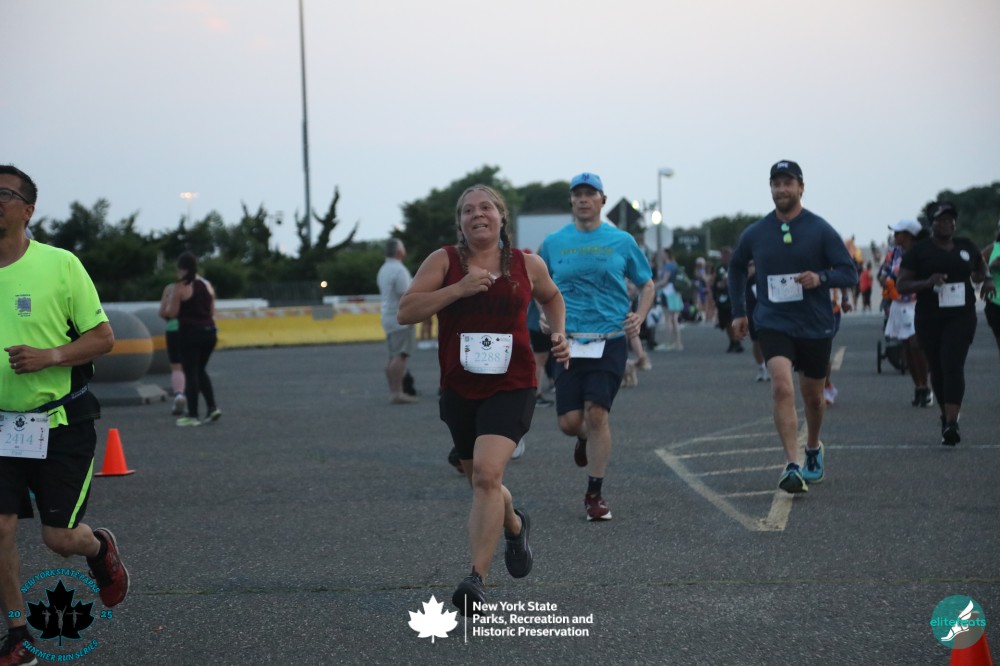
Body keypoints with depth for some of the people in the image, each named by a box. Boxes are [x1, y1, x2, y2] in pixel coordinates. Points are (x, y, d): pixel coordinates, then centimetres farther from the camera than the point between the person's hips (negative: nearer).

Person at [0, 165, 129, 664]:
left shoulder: (60, 264, -9)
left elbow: (103, 338, -7)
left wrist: (50, 356, -21)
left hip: (62, 422, -3)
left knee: (59, 537, -1)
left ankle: (101, 549, 35)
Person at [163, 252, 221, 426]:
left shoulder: (181, 287, -10)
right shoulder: (207, 284, 8)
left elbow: (172, 312, -9)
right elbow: (212, 312, 12)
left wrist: (167, 309, 12)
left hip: (190, 333, -6)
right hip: (209, 331, 6)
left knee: (191, 373, 2)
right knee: (201, 370, 19)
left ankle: (193, 415, 4)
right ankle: (212, 407, 8)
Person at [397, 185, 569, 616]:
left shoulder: (527, 265, 4)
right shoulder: (444, 261, -1)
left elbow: (551, 297, 25)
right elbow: (405, 312, -10)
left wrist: (558, 334, 8)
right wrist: (458, 289, -19)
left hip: (511, 387, -2)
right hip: (459, 390, 2)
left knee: (487, 472, -22)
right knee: (479, 481, 17)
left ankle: (477, 580, -20)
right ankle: (515, 526, 51)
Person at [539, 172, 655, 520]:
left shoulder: (621, 241, 4)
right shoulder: (553, 243, 7)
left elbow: (647, 284, 15)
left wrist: (640, 316, -2)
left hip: (610, 340, -2)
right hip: (569, 341, 2)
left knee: (596, 412, -12)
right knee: (569, 421, -4)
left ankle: (595, 494, 1)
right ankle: (586, 438, 36)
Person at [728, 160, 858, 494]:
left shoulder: (820, 230, -6)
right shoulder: (755, 233, 1)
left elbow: (850, 273, -6)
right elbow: (736, 266, 20)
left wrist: (820, 278, -25)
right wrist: (738, 310, 15)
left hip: (815, 327, 0)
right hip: (774, 324, 0)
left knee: (813, 396, 15)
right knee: (782, 388, -21)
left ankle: (813, 448, 44)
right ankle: (791, 466, -25)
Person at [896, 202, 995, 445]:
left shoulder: (966, 247, 9)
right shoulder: (919, 251, 0)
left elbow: (980, 269, 27)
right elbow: (901, 284, -3)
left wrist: (987, 280, 4)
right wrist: (927, 283, -21)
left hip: (961, 317, 0)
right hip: (929, 320, 0)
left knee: (953, 366, -15)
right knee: (937, 369, 9)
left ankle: (951, 424, -23)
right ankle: (946, 415, 29)